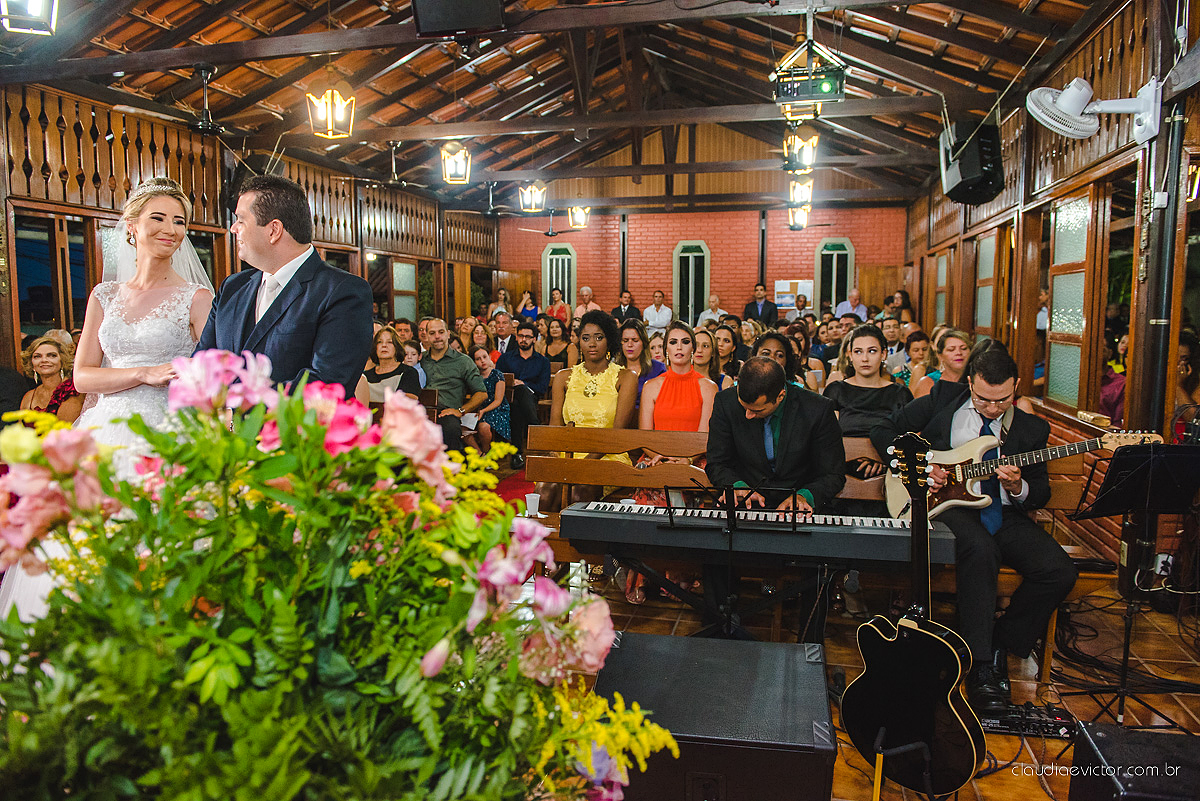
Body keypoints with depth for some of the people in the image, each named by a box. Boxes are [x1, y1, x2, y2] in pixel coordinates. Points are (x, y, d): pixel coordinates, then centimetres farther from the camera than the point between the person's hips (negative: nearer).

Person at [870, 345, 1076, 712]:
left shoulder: (1033, 429, 10)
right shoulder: (942, 399, 4)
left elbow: (1042, 494, 12)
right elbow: (883, 431, 6)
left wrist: (1017, 487, -12)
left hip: (1005, 513, 4)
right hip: (947, 503, -4)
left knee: (1059, 571, -20)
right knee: (980, 548, -36)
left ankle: (1001, 645, 3)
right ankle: (981, 665, -24)